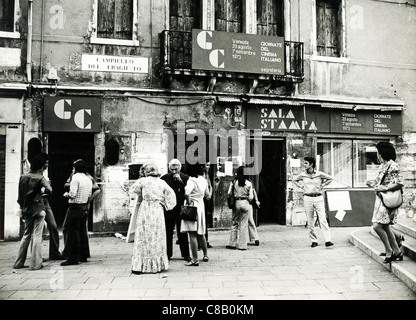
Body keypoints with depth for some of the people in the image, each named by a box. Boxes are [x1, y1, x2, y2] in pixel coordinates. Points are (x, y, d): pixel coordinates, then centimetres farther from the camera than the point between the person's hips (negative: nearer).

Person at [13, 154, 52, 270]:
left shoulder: (22, 177, 6)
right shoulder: (40, 178, -10)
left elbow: (19, 196, 9)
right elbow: (49, 190, -25)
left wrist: (22, 209, 18)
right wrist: (43, 190, -3)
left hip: (26, 210, 5)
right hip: (38, 209, -5)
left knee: (26, 236, 15)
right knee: (37, 236, -1)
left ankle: (18, 263, 19)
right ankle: (35, 264, 1)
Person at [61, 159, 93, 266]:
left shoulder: (75, 178, -12)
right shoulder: (88, 179, 11)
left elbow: (72, 194, -19)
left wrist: (66, 194, -1)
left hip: (75, 207, -8)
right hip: (85, 207, 8)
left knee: (72, 232, -3)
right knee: (82, 231, 14)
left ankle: (73, 258, -2)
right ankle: (83, 255, 20)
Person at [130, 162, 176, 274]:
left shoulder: (142, 181, -3)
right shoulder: (162, 183, 4)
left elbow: (133, 189, 9)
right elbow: (171, 195, 6)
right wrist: (165, 205, 14)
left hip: (145, 211, -2)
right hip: (158, 211, 2)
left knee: (143, 237, 3)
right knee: (157, 238, 11)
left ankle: (139, 266, 3)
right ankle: (157, 265, 17)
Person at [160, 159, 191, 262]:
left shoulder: (185, 178, 2)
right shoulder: (164, 178, 2)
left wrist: (180, 181, -16)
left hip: (181, 209, -1)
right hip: (168, 210, 1)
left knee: (182, 233, 5)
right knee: (167, 232, 6)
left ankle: (186, 254, 14)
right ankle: (167, 253, 17)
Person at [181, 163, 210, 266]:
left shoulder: (191, 181, -15)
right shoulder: (204, 180, 6)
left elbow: (187, 193, -32)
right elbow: (207, 194, 18)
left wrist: (189, 202, -18)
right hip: (201, 206, 7)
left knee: (192, 234, -5)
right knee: (201, 234, 20)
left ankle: (195, 259, -4)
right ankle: (205, 255, 32)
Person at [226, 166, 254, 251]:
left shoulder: (234, 182, -3)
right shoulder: (249, 183, -4)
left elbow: (229, 193, -3)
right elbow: (251, 197, -4)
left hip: (236, 203, 1)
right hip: (245, 203, -1)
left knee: (234, 223, 13)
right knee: (244, 224, 6)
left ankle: (232, 243, 15)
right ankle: (242, 245, 9)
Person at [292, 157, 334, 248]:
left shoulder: (320, 174, -2)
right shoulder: (302, 175, 3)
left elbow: (330, 178, 13)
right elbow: (294, 180, 21)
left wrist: (322, 185, 3)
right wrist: (301, 187, 8)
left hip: (318, 198, -2)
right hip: (307, 198, 2)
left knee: (323, 220, -10)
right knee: (310, 221, 4)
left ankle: (328, 241, -11)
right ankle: (314, 241, 14)